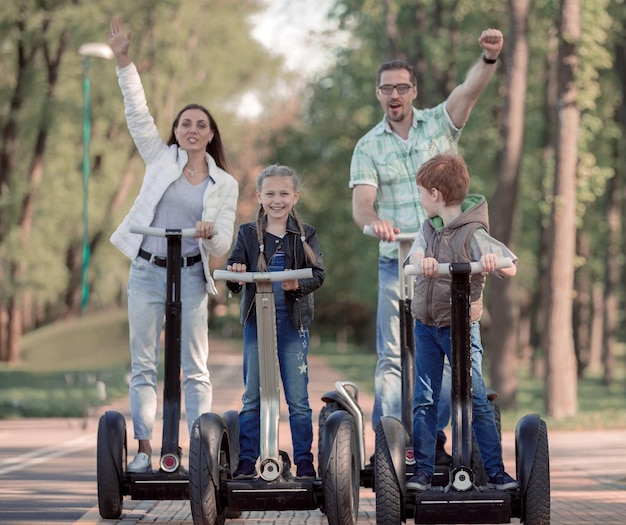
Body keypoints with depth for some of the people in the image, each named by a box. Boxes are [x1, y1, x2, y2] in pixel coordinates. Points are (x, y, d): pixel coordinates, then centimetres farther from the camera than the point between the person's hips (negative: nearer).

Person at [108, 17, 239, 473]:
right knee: (143, 365, 1)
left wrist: (210, 233, -21)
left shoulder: (225, 184, 6)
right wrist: (124, 62, -8)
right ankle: (144, 450, 4)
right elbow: (138, 114, 0)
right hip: (146, 272, 1)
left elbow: (222, 246, 2)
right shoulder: (160, 158, 8)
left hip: (190, 276, -1)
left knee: (195, 369, -1)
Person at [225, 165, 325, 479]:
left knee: (298, 398, 1)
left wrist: (299, 284, -24)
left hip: (293, 322, -1)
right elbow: (234, 266, -1)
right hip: (256, 321, 1)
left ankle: (304, 460, 8)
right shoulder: (248, 234, 7)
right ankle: (247, 459, 11)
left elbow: (317, 274, -4)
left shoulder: (305, 235, 5)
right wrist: (234, 274, -25)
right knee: (252, 397, 5)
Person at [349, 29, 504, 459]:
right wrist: (374, 221, -32)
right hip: (397, 263, 0)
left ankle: (433, 437, 12)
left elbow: (471, 89, -13)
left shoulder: (440, 124, 5)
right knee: (393, 356, -4)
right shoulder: (369, 146, 5)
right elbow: (361, 201, -8)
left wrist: (489, 58, -34)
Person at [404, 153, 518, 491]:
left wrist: (494, 260, -43)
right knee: (424, 400, 6)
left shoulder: (473, 233, -14)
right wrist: (422, 259, -36)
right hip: (425, 325, 6)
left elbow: (511, 269, -21)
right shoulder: (429, 227, 5)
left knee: (475, 399, -4)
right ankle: (422, 471, 11)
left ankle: (495, 472, 1)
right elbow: (415, 253, -13)